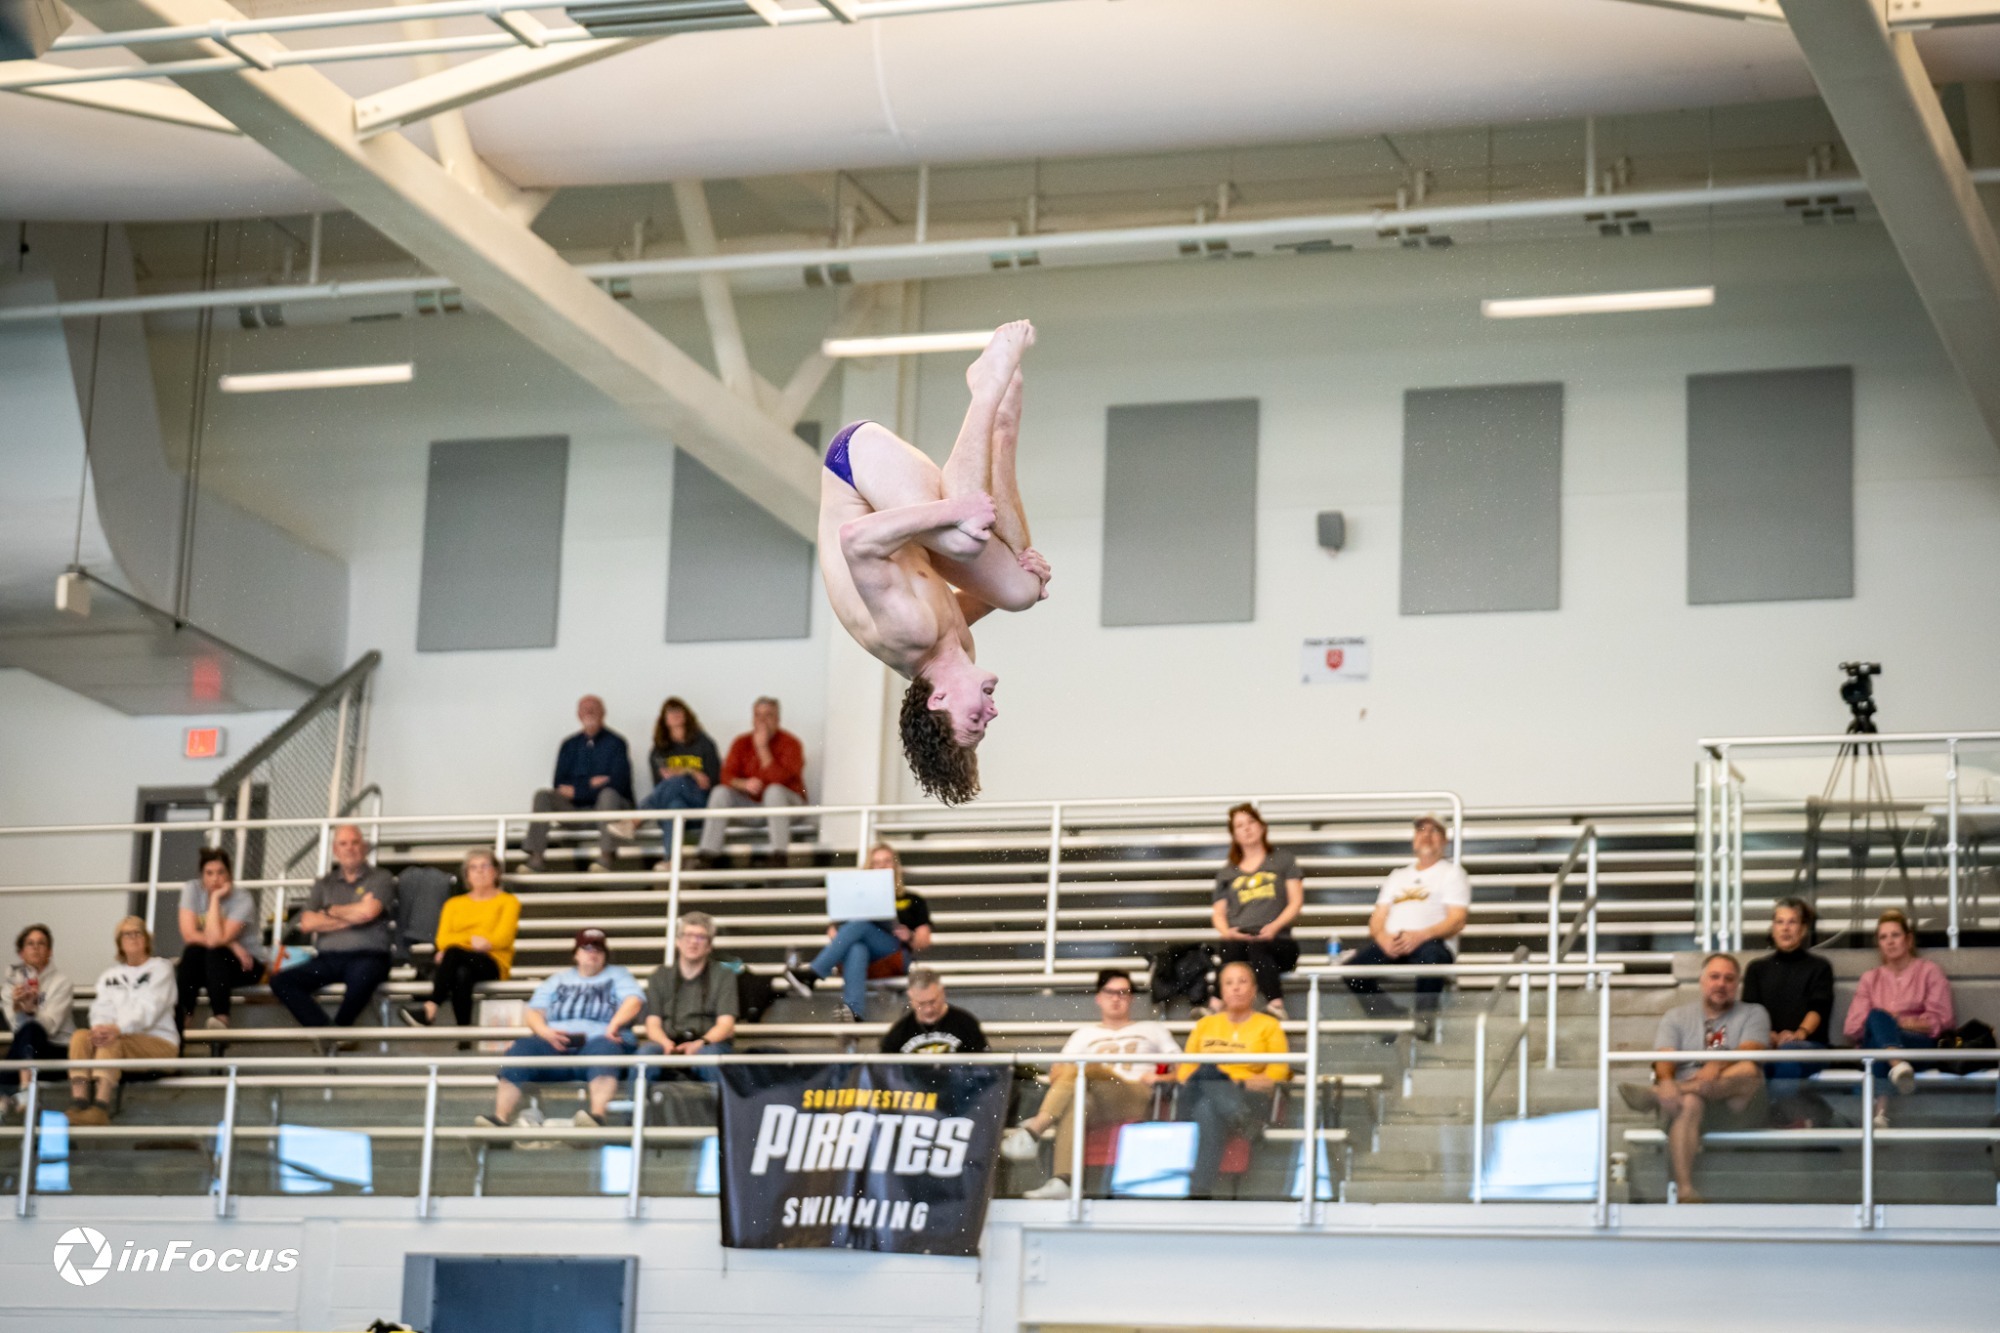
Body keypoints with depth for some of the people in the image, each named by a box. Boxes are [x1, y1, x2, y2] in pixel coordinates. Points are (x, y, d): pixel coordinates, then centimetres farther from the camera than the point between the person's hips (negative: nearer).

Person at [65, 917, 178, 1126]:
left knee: (112, 1042, -34)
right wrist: (101, 1028, -20)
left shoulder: (160, 968, 6)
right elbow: (101, 1008, 6)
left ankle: (101, 1107, -51)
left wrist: (118, 1029, -27)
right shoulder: (111, 975, 22)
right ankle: (78, 1104, -40)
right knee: (81, 1036, -24)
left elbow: (149, 1008, -10)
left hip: (159, 1043, -5)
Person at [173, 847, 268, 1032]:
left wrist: (216, 897, -27)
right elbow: (189, 934, -19)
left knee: (214, 954, -33)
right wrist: (231, 945, -24)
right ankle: (181, 1015, -26)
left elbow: (215, 939, -32)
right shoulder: (192, 889, -9)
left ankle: (221, 1016, -38)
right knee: (193, 951, -29)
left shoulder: (242, 899, -19)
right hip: (207, 963, 3)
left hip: (245, 964, -3)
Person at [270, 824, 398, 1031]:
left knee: (362, 978, -40)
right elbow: (306, 923, 5)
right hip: (328, 958, 4)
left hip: (368, 956, -4)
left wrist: (330, 911, 5)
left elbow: (369, 911, -10)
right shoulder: (324, 883, 19)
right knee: (280, 981, -21)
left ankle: (339, 1027, -17)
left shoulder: (380, 878, 9)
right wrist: (349, 918, -4)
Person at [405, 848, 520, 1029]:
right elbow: (442, 939, 9)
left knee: (453, 952, -36)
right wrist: (472, 939, -12)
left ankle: (430, 1009, -48)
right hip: (458, 963, 3)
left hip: (491, 964, -3)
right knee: (462, 974, -38)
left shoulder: (508, 901, 17)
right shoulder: (454, 903, 26)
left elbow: (503, 938, -1)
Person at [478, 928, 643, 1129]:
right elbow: (534, 1012, 19)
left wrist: (615, 1024, -18)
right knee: (522, 1047, -26)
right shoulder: (560, 979, 30)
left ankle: (597, 1115, -61)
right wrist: (545, 1032, -4)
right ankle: (501, 1118, -40)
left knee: (605, 1048, -39)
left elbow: (634, 1000, 3)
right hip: (555, 1045, 3)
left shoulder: (617, 975, 22)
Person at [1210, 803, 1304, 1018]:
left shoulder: (1284, 861, 20)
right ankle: (1218, 1002, -51)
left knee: (1256, 945, -40)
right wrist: (1226, 931, -6)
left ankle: (1275, 1003, -52)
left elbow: (1296, 902, 9)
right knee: (1232, 945, -38)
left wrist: (1274, 926, -10)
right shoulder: (1226, 873, 26)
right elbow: (1219, 914, 18)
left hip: (1277, 941, -1)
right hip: (1238, 940, 1)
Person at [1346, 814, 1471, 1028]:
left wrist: (1421, 935, -18)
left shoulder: (1451, 873, 16)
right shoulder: (1398, 875, 30)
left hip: (1430, 941, -4)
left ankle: (1424, 1018, -25)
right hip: (1390, 943, 4)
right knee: (1353, 969, -27)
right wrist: (1383, 937, -7)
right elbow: (1377, 919, 19)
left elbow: (1457, 921, 0)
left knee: (1430, 955, -41)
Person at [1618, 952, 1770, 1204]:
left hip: (1739, 1106, 0)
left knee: (1747, 1070, -34)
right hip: (1688, 1094, 0)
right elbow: (1664, 1060, 1)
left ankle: (1654, 1095, -43)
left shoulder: (1753, 1014, 16)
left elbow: (1749, 1053, -5)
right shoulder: (1675, 1018, 18)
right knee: (1688, 1104, -38)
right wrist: (1666, 1081, -26)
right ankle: (1684, 1190, -52)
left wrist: (1718, 1066, -28)